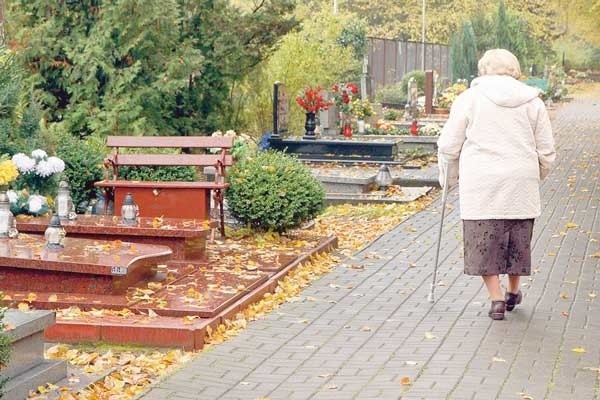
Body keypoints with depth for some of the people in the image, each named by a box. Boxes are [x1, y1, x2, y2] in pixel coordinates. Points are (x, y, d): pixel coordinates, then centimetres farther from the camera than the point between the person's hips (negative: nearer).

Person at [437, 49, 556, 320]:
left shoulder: (469, 98, 2)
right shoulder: (532, 101, 7)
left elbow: (448, 147, 3)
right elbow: (547, 152, 10)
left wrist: (449, 178, 18)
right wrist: (534, 179, 27)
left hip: (480, 184, -2)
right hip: (521, 185, 3)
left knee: (484, 241, 4)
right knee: (518, 238, 16)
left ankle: (496, 298, -2)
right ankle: (513, 293, 30)